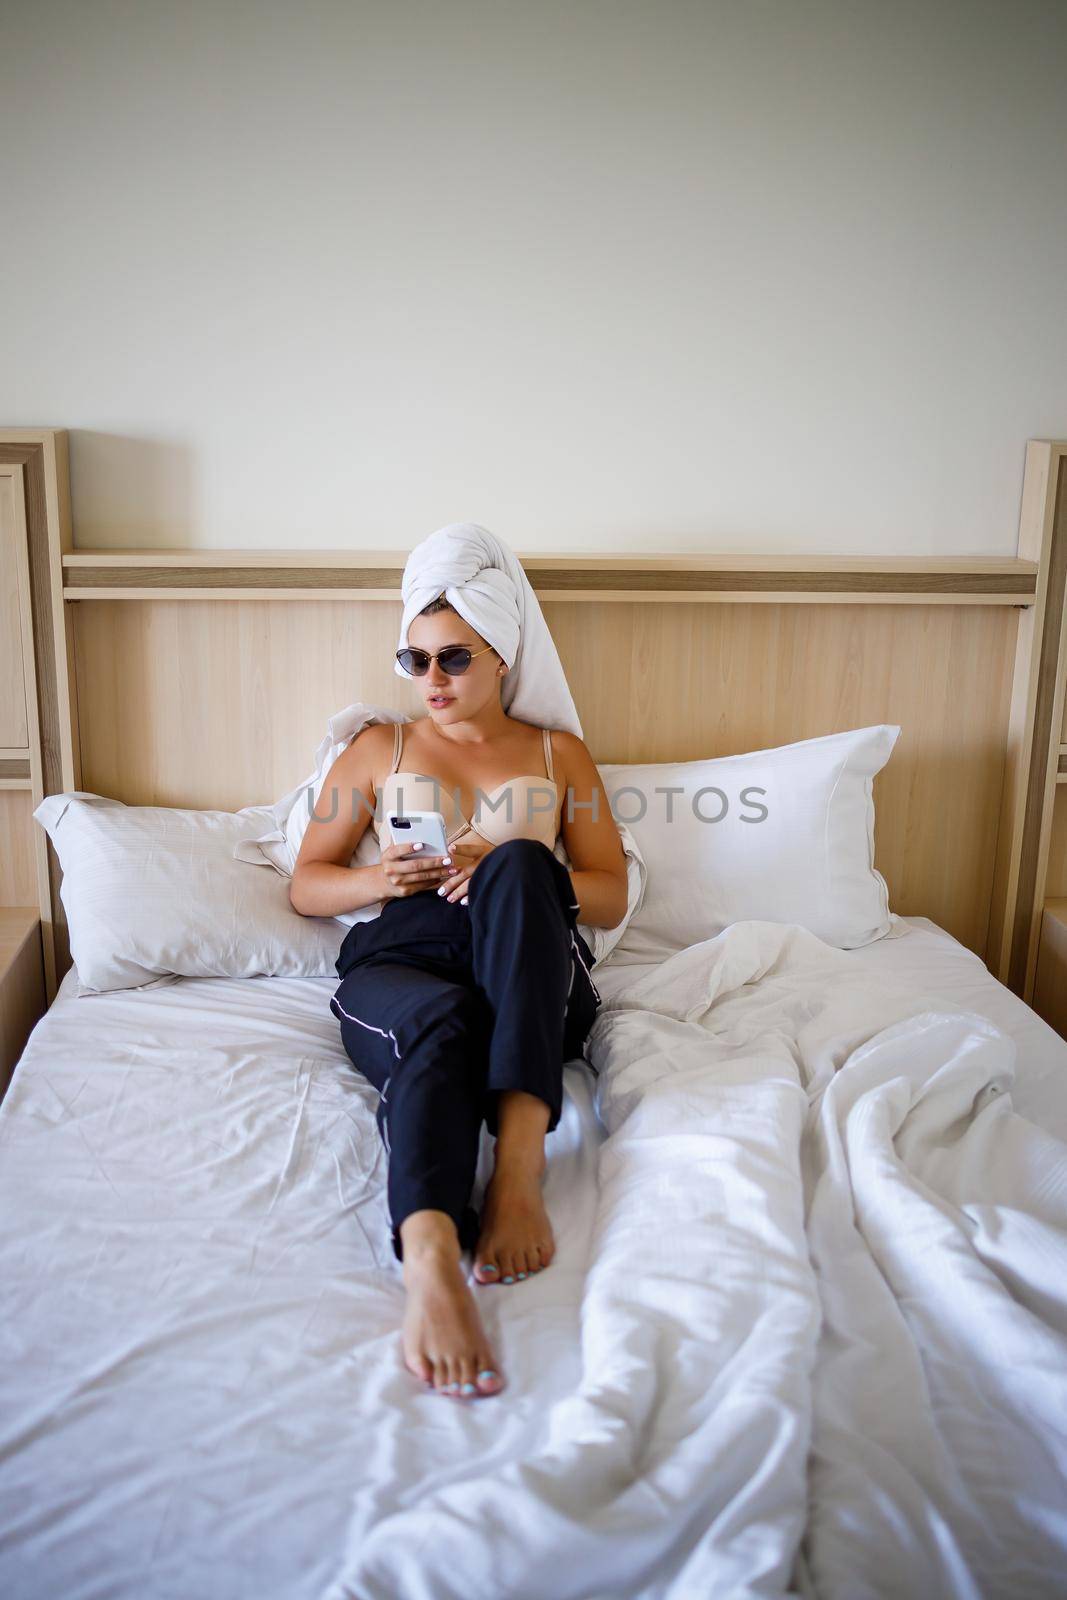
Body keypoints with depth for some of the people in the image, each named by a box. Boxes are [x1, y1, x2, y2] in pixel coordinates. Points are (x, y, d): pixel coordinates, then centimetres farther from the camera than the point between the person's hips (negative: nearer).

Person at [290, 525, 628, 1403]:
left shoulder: (560, 754, 22)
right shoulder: (380, 748, 24)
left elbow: (611, 899, 13)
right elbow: (306, 885, 21)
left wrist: (503, 870, -6)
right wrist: (380, 879, -3)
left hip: (533, 982, 0)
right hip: (398, 965, 0)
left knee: (519, 866, -34)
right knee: (441, 1020, -38)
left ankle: (520, 1157, -46)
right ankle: (428, 1260, -61)